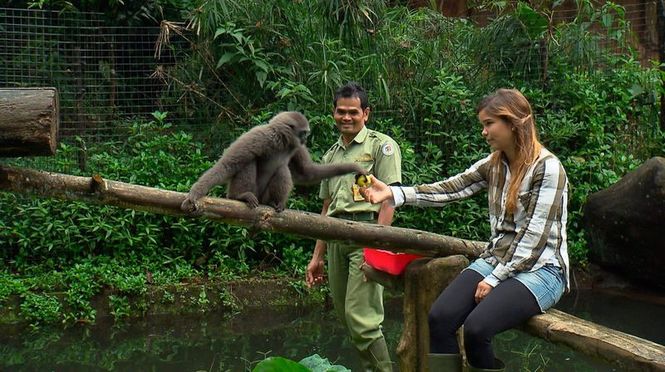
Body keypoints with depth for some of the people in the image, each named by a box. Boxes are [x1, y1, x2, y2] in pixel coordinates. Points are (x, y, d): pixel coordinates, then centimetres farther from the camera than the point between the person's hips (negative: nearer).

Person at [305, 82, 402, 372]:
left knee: (360, 316, -15)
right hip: (336, 238, 7)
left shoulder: (380, 145, 2)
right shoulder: (331, 155, 22)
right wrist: (317, 256, 20)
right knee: (346, 315, 7)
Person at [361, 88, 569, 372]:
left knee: (476, 328, -28)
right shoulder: (494, 164, 9)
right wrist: (393, 194, -11)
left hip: (539, 268, -7)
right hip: (496, 260, 7)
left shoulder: (547, 168, -13)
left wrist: (494, 279, -16)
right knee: (439, 317, -17)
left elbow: (535, 237, -16)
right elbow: (448, 189, 1)